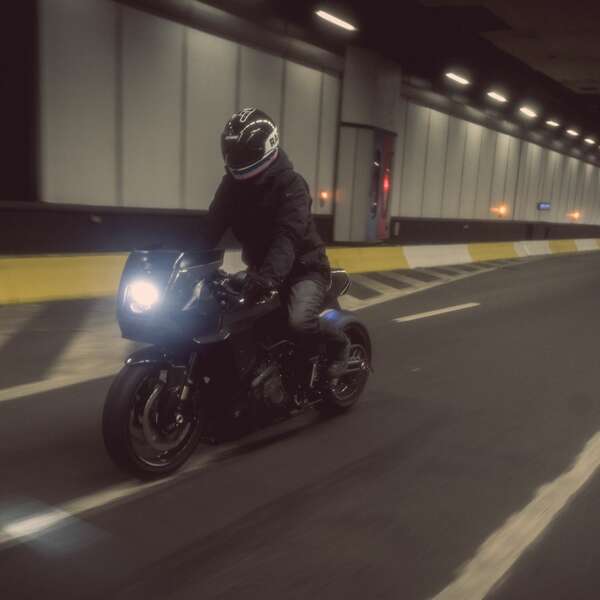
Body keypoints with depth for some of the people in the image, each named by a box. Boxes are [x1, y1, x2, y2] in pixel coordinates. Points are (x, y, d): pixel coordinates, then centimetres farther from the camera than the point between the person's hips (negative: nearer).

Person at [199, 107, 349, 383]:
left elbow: (289, 235, -35)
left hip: (302, 268, -7)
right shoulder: (232, 183, 1)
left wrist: (269, 275, -52)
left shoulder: (291, 184, -20)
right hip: (260, 268, 7)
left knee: (300, 322, -33)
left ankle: (338, 343, 1)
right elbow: (213, 227, -5)